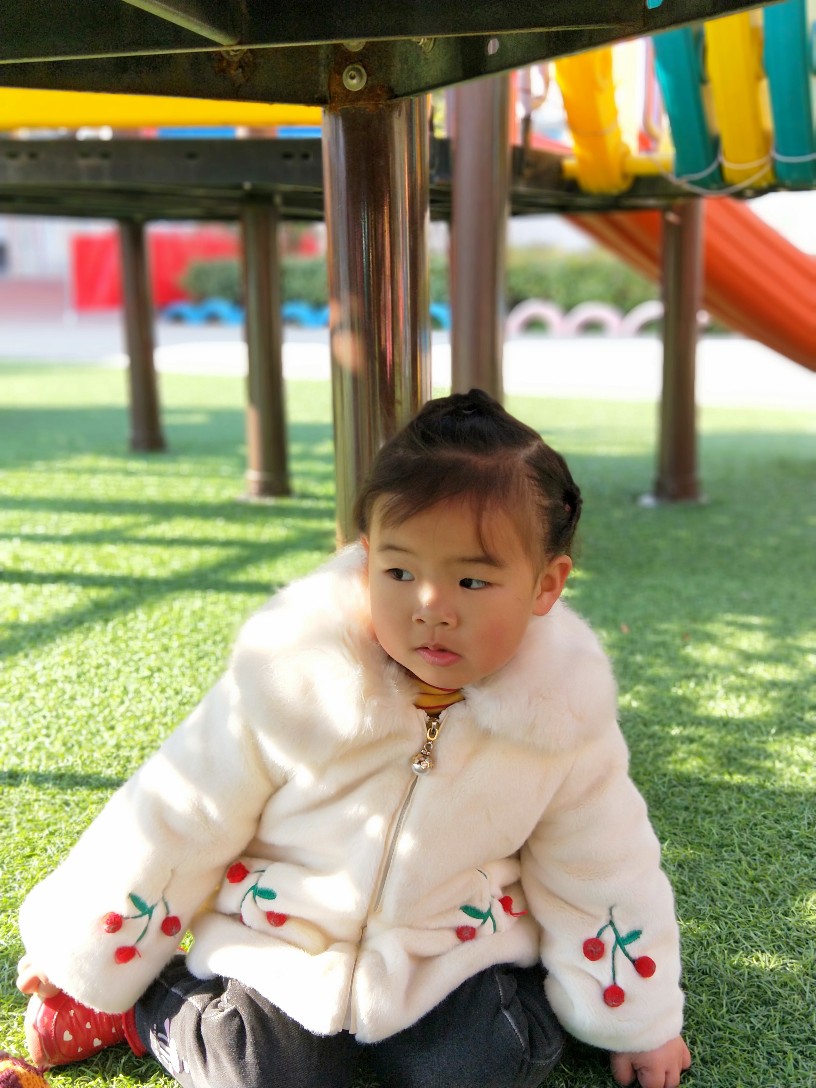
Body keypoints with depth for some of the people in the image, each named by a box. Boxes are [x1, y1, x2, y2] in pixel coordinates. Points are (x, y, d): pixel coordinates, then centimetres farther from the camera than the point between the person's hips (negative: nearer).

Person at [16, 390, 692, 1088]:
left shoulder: (565, 716, -15)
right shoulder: (296, 678, -20)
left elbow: (601, 868, 2)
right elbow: (180, 821, -8)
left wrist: (639, 1020, 10)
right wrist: (83, 956, 1)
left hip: (456, 953, 3)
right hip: (281, 947, -2)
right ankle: (140, 1005, 10)